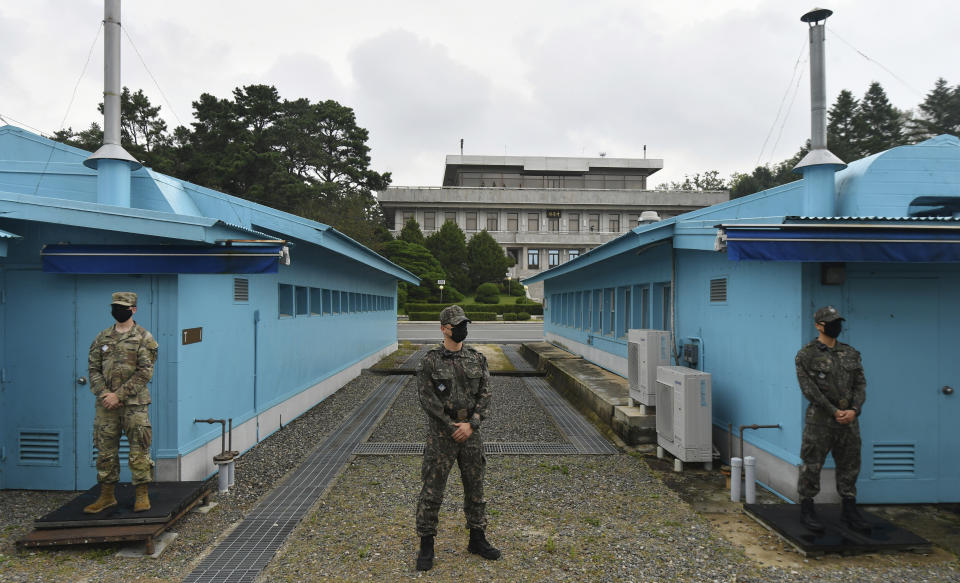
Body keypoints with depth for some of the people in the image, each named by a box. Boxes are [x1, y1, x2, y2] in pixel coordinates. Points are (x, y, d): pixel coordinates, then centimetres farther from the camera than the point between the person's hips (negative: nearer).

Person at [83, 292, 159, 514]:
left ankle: (142, 495, 9)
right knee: (105, 451, 10)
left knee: (139, 452, -1)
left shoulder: (144, 338, -3)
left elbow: (145, 372, -10)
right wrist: (104, 394, -8)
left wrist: (119, 395, -14)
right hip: (106, 404, 5)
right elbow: (94, 370, 9)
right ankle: (107, 496, 23)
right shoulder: (101, 339, 11)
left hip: (134, 404, -4)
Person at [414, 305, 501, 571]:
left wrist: (470, 424, -12)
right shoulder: (430, 361, -8)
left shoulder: (477, 359, 3)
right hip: (441, 432, -4)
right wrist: (452, 426, -13)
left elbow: (484, 394, 0)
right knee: (432, 490, 2)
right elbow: (427, 398, -11)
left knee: (475, 487, 13)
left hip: (470, 430, 4)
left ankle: (477, 539, 28)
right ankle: (426, 545, 16)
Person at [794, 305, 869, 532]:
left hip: (849, 420, 5)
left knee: (849, 466, 12)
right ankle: (807, 510, 11)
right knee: (811, 466, 0)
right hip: (819, 420, -5)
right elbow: (809, 389, -11)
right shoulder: (806, 355, -5)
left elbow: (860, 384, 7)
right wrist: (834, 411, -15)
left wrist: (854, 410, -8)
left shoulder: (851, 353, 11)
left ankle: (849, 510, 25)